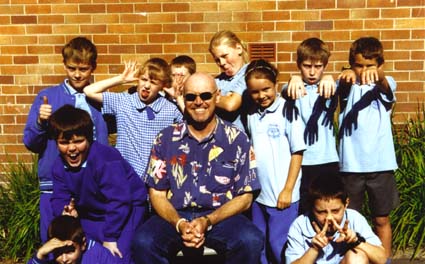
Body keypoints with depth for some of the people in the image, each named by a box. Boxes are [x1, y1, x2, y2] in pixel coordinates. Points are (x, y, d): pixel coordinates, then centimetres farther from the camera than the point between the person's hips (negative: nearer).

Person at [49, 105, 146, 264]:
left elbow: (118, 202, -32)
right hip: (92, 215, 7)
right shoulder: (59, 166, -7)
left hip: (125, 211, -7)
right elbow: (60, 199, -4)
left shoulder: (105, 160, -33)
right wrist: (65, 211, -29)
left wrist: (109, 237, -26)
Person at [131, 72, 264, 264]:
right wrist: (180, 224, -14)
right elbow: (157, 193, 5)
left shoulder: (237, 139, 1)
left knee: (250, 241, -30)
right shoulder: (166, 139, 4)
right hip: (175, 216, 1)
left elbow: (245, 197, 1)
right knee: (143, 242, -28)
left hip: (222, 216, 0)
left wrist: (207, 221, -14)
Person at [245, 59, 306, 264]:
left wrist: (288, 190, -11)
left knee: (279, 246, 2)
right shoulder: (252, 115, 6)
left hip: (281, 194, -6)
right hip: (258, 194, 6)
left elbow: (297, 153, -9)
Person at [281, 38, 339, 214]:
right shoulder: (296, 88, 3)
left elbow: (339, 90, -16)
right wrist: (294, 80, -42)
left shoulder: (327, 88, 6)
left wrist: (329, 79, -39)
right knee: (302, 213, 5)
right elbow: (286, 93, -19)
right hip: (301, 162, -1)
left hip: (328, 161, 1)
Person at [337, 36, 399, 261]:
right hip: (351, 165, 0)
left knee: (381, 220, 12)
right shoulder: (348, 85, 3)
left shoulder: (386, 84, 3)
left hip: (381, 164, 1)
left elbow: (384, 85, -21)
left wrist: (377, 75, -45)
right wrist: (346, 76, -46)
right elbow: (344, 86, -21)